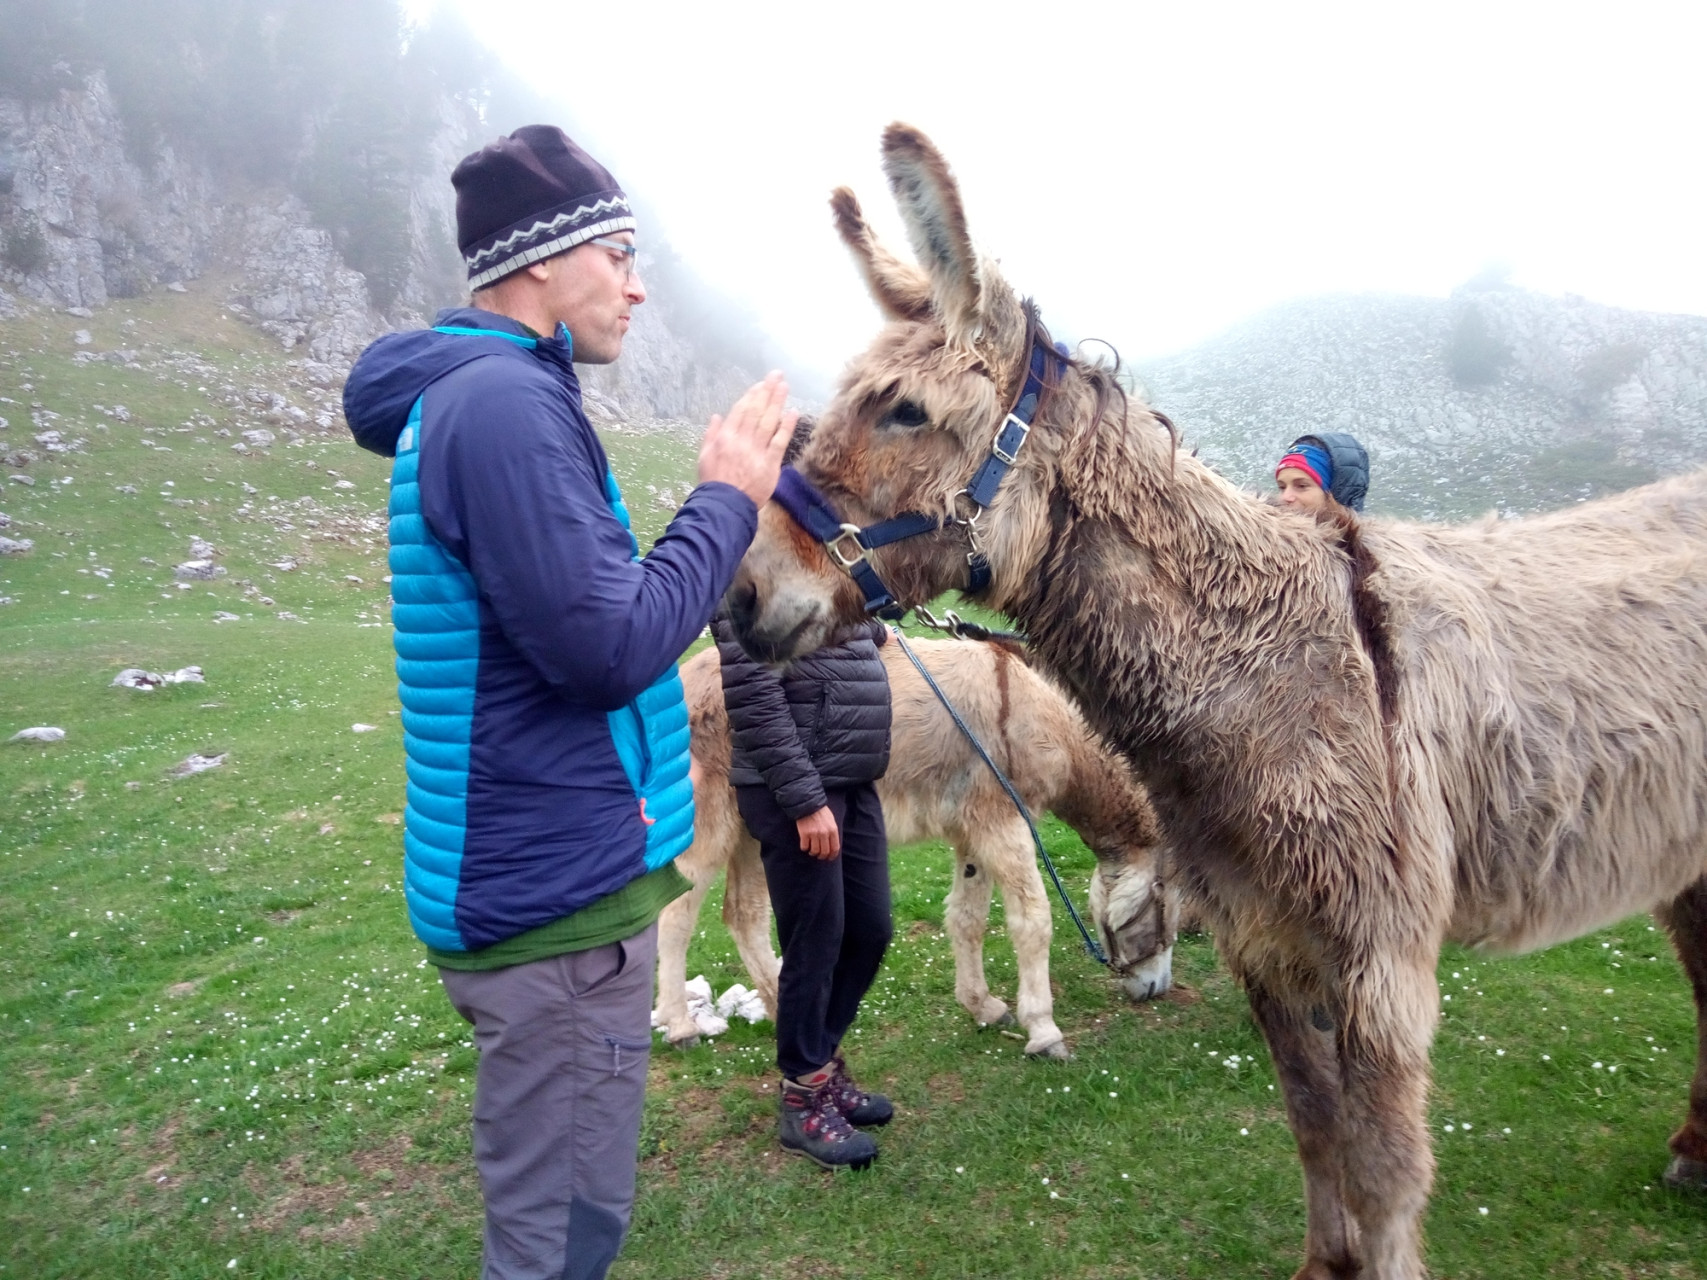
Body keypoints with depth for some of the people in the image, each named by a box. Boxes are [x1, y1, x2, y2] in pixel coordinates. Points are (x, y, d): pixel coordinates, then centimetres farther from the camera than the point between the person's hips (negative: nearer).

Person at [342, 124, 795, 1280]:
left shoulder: (469, 395, 14)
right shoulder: (506, 403, -19)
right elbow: (606, 645, -24)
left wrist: (728, 492, 10)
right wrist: (727, 500, -12)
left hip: (549, 875, 11)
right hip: (556, 897, -11)